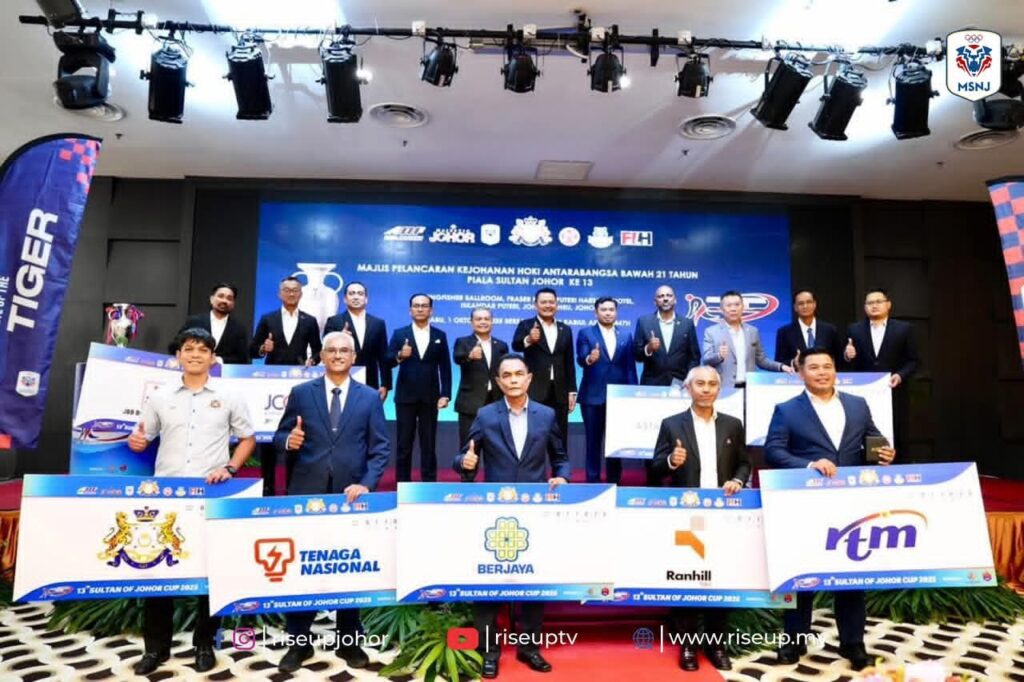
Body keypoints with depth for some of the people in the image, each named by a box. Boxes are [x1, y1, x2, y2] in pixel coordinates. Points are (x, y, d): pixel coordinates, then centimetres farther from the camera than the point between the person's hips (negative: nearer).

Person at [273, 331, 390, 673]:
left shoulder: (370, 397, 4)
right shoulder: (301, 393, 4)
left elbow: (381, 448, 1)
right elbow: (281, 435, 6)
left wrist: (366, 484, -12)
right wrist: (289, 440, -17)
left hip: (351, 493, 0)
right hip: (307, 493, 0)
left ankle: (348, 640, 26)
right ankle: (299, 642, 23)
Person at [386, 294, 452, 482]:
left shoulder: (440, 336, 6)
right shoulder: (399, 334, 3)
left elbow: (445, 368, 4)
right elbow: (387, 362, -5)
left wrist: (445, 394, -3)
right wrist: (399, 356, -26)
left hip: (430, 397, 1)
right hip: (405, 396, 0)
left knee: (428, 444, 6)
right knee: (404, 443, 5)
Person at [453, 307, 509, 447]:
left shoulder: (501, 345, 12)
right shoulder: (463, 342, 0)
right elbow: (458, 358, -22)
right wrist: (470, 355, -44)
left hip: (496, 404, 3)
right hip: (471, 404, -3)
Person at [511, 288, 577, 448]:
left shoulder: (565, 329, 12)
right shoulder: (526, 325, 0)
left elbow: (569, 363, 12)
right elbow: (515, 345, -20)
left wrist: (572, 391, 7)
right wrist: (528, 340, -42)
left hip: (559, 393, 4)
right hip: (534, 392, -4)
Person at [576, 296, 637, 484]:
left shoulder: (626, 336, 10)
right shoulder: (585, 333, 2)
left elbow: (630, 367, 8)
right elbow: (580, 359, -12)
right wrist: (589, 359, -35)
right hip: (593, 396, -2)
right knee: (593, 441, 4)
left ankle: (614, 480, 19)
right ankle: (593, 480, 12)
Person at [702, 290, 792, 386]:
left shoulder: (752, 331, 13)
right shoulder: (711, 332, 2)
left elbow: (760, 359, 17)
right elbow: (705, 360, -5)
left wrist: (780, 367, 3)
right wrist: (719, 356, -24)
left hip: (750, 387, 3)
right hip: (723, 388, -3)